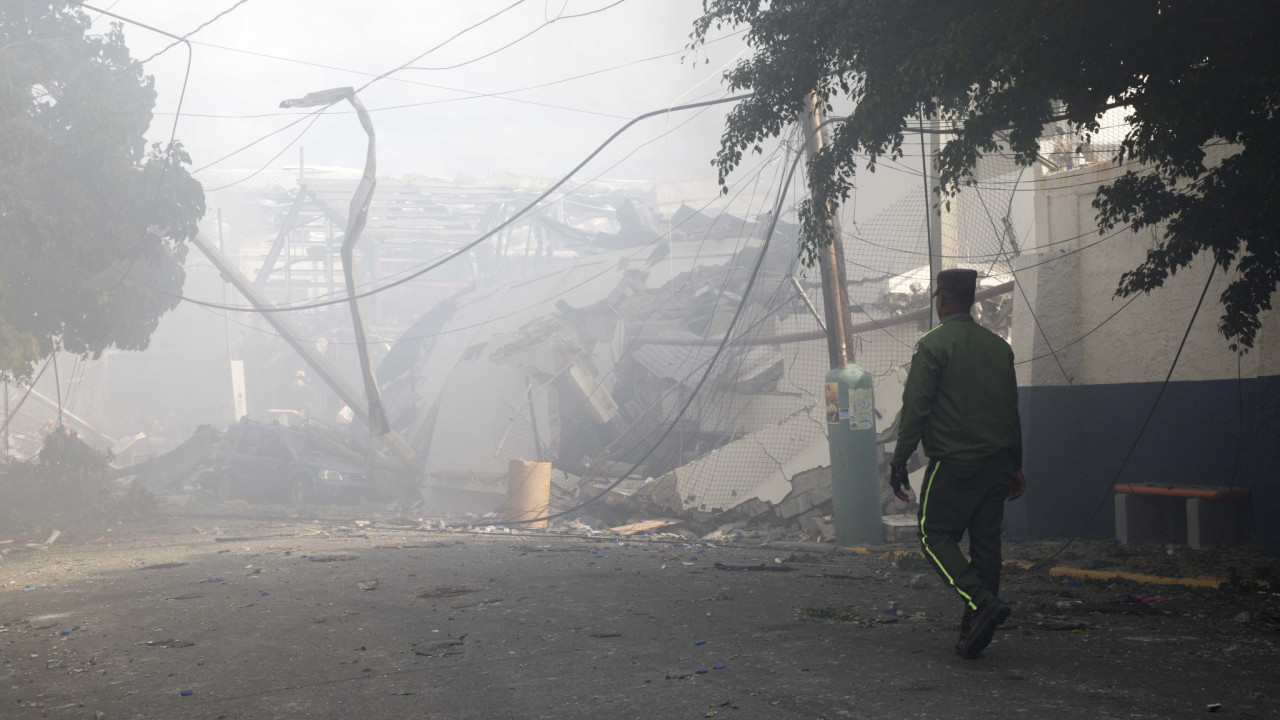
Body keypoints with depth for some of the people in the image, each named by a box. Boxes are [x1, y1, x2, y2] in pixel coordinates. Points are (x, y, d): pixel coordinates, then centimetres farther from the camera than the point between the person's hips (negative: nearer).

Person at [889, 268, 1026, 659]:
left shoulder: (933, 345, -6)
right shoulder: (999, 346, 13)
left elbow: (916, 407, -11)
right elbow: (1011, 409, 17)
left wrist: (899, 462, -6)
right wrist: (1015, 465, 23)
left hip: (953, 462, -6)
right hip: (997, 462, 6)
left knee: (935, 536, 3)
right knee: (985, 543, 8)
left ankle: (982, 601, -16)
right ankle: (975, 629, 8)